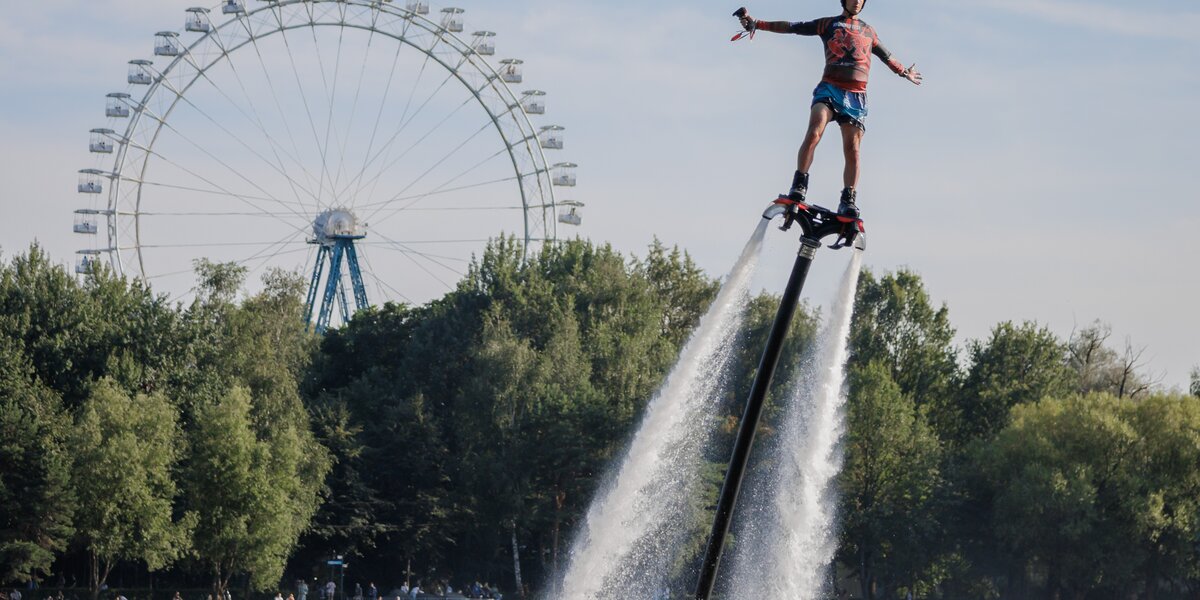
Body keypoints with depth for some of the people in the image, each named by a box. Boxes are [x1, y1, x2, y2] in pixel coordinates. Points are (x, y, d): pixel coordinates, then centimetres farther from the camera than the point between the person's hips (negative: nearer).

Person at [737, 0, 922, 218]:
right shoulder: (829, 24, 14)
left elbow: (886, 56, 38)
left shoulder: (868, 31, 23)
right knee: (814, 133, -26)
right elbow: (793, 27, 8)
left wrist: (905, 72, 49)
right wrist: (756, 24, -1)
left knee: (852, 149, -8)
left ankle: (849, 203, -3)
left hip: (856, 94, 3)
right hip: (829, 88, -2)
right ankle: (798, 188, -24)